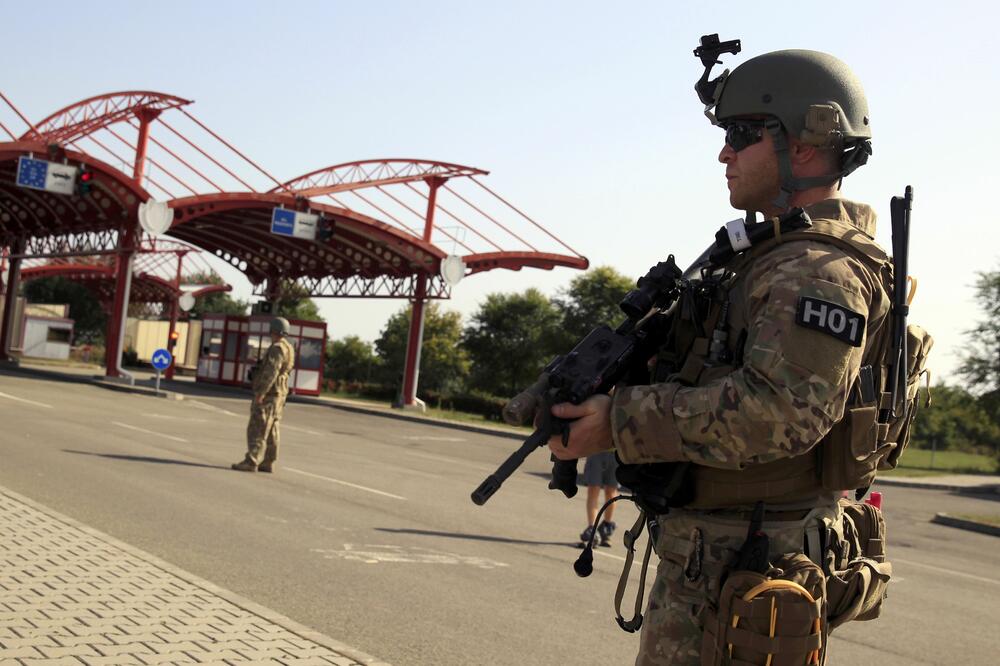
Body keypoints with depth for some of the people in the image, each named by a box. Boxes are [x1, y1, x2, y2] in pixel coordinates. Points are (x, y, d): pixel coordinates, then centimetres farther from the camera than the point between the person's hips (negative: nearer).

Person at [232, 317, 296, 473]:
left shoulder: (277, 348, -17)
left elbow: (271, 372, -26)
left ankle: (251, 462, -13)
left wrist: (260, 393, -26)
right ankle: (267, 463, 12)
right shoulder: (288, 349, 15)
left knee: (257, 429, -10)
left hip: (268, 394, -10)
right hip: (278, 393, 10)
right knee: (270, 430, 10)